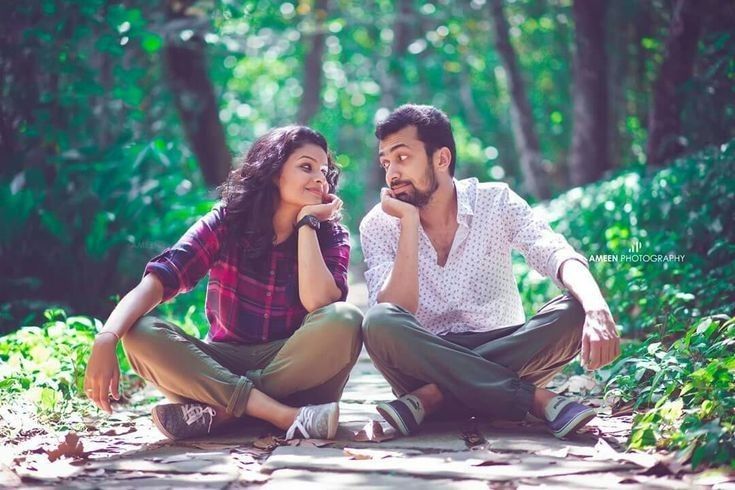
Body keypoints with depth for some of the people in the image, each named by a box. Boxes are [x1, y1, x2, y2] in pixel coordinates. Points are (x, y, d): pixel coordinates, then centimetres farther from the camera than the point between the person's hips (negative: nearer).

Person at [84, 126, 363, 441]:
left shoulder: (330, 236, -2)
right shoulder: (225, 223, -5)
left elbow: (318, 303, -22)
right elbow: (158, 280, -18)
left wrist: (305, 222, -15)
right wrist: (106, 339, -35)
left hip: (295, 370, 0)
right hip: (222, 367, 1)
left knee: (345, 321, -30)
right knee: (140, 334, -26)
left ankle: (219, 413, -29)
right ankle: (286, 417, -34)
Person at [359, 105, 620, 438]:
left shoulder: (495, 202, -1)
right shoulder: (378, 226, -1)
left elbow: (558, 256, -19)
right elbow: (393, 313, -16)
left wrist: (597, 308, -40)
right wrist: (409, 222, -19)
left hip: (507, 352, 1)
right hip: (426, 359, -1)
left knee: (574, 312, -26)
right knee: (379, 324, -32)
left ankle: (430, 397, -29)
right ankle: (535, 398, -31)